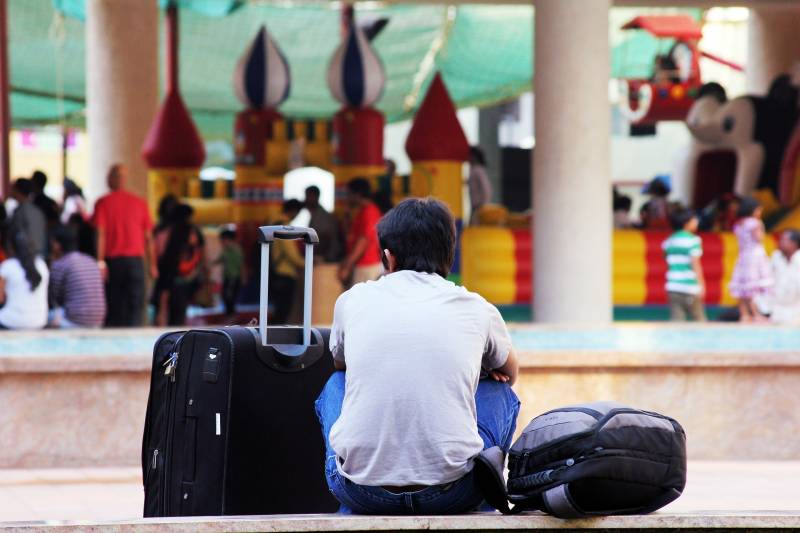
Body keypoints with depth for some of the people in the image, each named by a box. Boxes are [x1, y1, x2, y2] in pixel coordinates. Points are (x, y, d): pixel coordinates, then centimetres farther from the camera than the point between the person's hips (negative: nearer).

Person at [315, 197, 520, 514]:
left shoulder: (353, 301, 9)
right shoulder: (478, 310, 8)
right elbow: (510, 373, 32)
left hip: (360, 494, 1)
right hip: (452, 494, -1)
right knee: (500, 391, 28)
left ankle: (351, 514, 28)